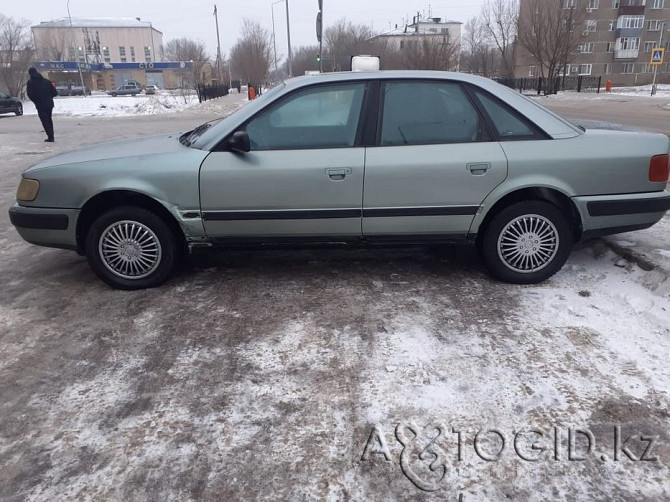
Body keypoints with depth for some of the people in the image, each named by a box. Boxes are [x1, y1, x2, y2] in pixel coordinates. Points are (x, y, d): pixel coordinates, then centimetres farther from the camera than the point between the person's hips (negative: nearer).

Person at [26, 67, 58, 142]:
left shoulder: (30, 83, -3)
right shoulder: (47, 81, 7)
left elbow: (30, 95, -8)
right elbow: (54, 93, 5)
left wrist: (36, 101, 8)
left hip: (40, 105, -4)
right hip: (49, 104, 4)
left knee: (45, 121, 0)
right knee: (49, 120, 18)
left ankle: (50, 137, -7)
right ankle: (51, 136, 20)